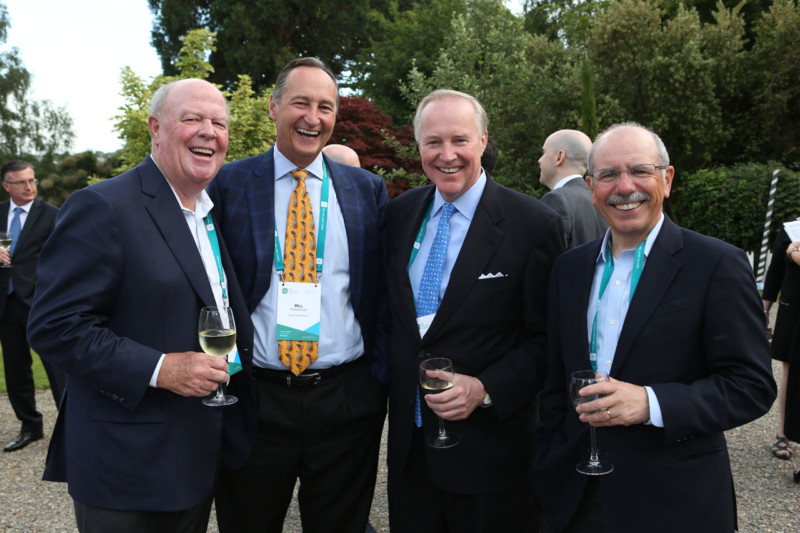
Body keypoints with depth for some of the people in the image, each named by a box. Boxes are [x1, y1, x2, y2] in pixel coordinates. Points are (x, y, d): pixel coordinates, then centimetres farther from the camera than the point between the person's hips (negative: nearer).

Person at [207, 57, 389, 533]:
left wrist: (379, 380, 2)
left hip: (347, 400, 2)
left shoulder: (368, 190, 4)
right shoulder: (228, 185, 0)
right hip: (254, 399, -1)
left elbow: (382, 292, 6)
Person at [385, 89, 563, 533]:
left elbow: (545, 339, -10)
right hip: (408, 441, 5)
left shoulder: (534, 225, -12)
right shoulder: (399, 213, 4)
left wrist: (485, 389, -20)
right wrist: (391, 380, 4)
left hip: (489, 450, -4)